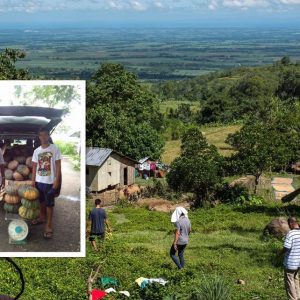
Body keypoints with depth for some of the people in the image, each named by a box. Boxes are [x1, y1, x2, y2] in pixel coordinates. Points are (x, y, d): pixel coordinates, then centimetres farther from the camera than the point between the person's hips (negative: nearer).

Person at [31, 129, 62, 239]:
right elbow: (34, 166, 11)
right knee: (41, 200, 18)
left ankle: (49, 226, 1)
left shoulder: (54, 149, -7)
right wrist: (33, 180, 7)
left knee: (49, 203, -2)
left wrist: (57, 180, -13)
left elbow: (58, 165, -7)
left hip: (50, 181, -5)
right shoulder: (36, 151, 7)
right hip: (39, 180, 5)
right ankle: (42, 217, 38)